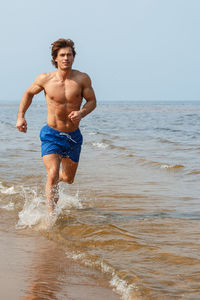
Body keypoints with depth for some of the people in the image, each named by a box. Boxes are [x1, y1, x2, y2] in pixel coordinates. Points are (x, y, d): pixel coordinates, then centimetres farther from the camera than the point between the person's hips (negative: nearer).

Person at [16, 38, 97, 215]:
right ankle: (51, 215, -10)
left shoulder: (82, 79, -9)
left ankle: (55, 179, 53)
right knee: (53, 175, -19)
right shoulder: (45, 79, -8)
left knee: (68, 178, 17)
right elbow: (29, 94, 10)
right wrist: (21, 116, 0)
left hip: (73, 136, 2)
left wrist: (81, 113, -22)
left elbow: (92, 101, 0)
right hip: (51, 134, -2)